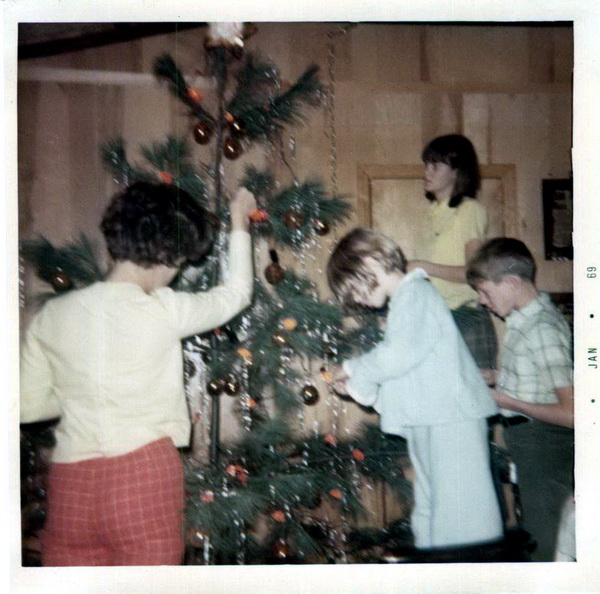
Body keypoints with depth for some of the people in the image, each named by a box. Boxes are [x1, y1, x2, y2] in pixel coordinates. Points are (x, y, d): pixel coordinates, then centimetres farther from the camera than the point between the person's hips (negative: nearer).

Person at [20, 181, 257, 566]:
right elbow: (237, 292, 9)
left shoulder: (51, 316, 2)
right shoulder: (164, 310, -9)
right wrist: (239, 223, 23)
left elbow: (28, 407, 9)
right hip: (145, 476, -4)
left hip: (70, 486, 4)